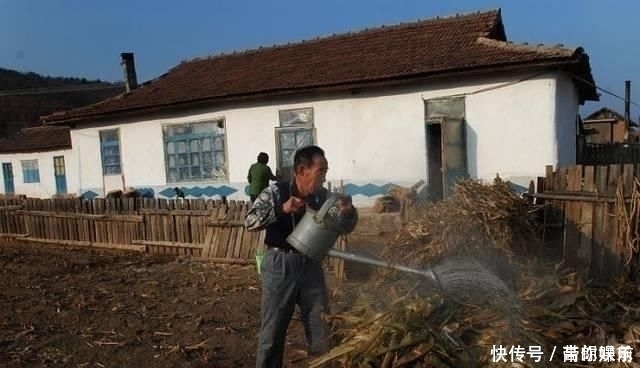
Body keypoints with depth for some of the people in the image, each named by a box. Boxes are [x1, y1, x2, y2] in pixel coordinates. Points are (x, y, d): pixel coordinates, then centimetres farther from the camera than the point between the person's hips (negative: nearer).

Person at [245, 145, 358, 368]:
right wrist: (281, 209, -29)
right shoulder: (276, 192, -10)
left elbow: (343, 228, 6)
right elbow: (250, 222, -16)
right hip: (280, 266, -3)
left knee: (322, 331, 12)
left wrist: (348, 212, -17)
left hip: (311, 265, 3)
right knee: (272, 331, 8)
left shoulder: (323, 196, -1)